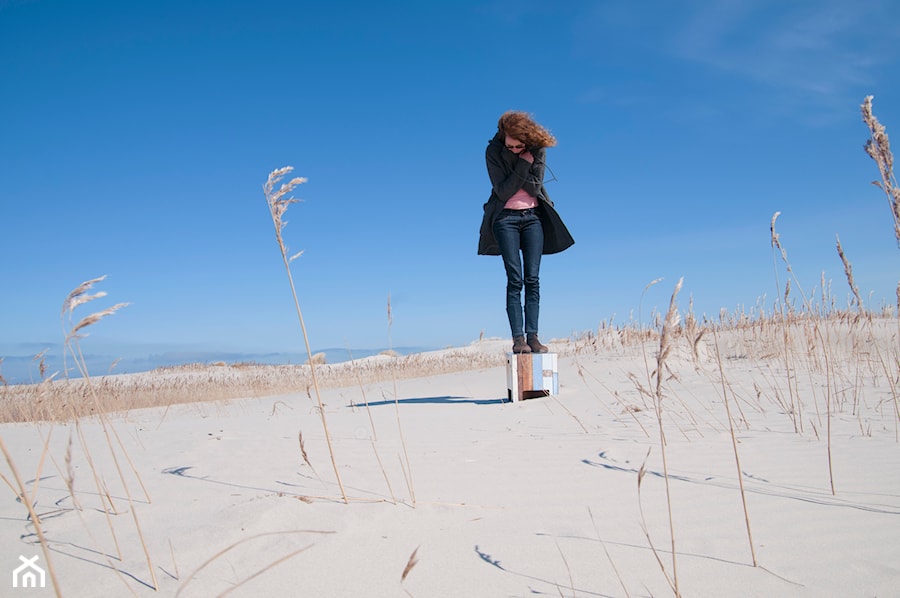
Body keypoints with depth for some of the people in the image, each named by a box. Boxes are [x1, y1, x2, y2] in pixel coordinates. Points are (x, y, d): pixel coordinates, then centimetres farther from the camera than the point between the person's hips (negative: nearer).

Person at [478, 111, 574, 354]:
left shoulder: (538, 149, -2)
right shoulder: (494, 151, -8)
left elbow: (535, 187, -8)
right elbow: (502, 191, -14)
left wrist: (523, 165, -16)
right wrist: (522, 164, -20)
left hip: (533, 216, 2)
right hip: (506, 218, -2)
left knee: (532, 279, -4)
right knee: (515, 280, -9)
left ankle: (532, 336, -2)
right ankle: (518, 338, -9)